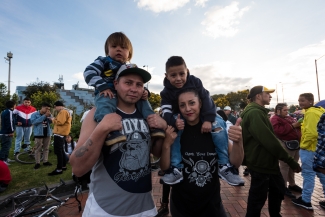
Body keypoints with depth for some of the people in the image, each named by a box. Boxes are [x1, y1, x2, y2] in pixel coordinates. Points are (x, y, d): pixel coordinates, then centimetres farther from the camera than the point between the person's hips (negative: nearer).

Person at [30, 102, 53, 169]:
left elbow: (52, 122, -2)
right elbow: (34, 122, -20)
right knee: (38, 149, 1)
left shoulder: (49, 115, 8)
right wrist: (44, 116, -22)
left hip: (47, 134, 4)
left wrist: (49, 116, -18)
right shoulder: (34, 114, -3)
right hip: (38, 134, -3)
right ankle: (37, 163, 9)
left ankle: (45, 161, 19)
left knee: (46, 148, 10)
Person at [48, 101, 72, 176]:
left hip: (60, 134, -11)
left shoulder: (63, 111, -14)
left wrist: (53, 120, -6)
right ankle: (63, 166, 26)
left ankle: (59, 169, -4)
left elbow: (60, 122, -23)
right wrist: (55, 119, 10)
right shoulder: (67, 111, 19)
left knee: (58, 151, -8)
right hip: (62, 133, 11)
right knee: (61, 150, 17)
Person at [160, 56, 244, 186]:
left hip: (201, 113, 1)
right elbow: (166, 112, -24)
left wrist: (208, 119, -33)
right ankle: (176, 167, -21)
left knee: (219, 124, -24)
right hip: (180, 117, 0)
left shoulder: (195, 82, -14)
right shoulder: (166, 92, -15)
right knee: (174, 130, -32)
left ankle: (224, 165, -14)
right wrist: (174, 122, -47)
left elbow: (206, 100, -19)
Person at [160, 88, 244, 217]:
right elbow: (165, 167, -11)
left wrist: (238, 142, -27)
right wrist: (167, 144, -28)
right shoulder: (175, 132, -12)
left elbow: (235, 163, -8)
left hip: (212, 203, 1)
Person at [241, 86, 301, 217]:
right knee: (258, 197, 5)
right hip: (260, 163, -11)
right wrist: (289, 160, -19)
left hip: (268, 161, 11)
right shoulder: (253, 113, -23)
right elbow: (268, 140, -28)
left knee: (279, 190, 26)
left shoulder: (259, 112, 13)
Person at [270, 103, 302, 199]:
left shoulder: (289, 118, 19)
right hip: (285, 146, -9)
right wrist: (292, 126, -18)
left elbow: (295, 128, 25)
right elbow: (279, 130, -23)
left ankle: (292, 184, 31)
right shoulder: (275, 119, -9)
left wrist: (299, 124, 3)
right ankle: (283, 187, 6)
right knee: (285, 166, -3)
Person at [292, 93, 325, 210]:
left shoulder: (311, 112, -19)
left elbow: (311, 133, -26)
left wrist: (303, 145, -14)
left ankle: (305, 201, 14)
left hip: (310, 149, -10)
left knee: (308, 174, 1)